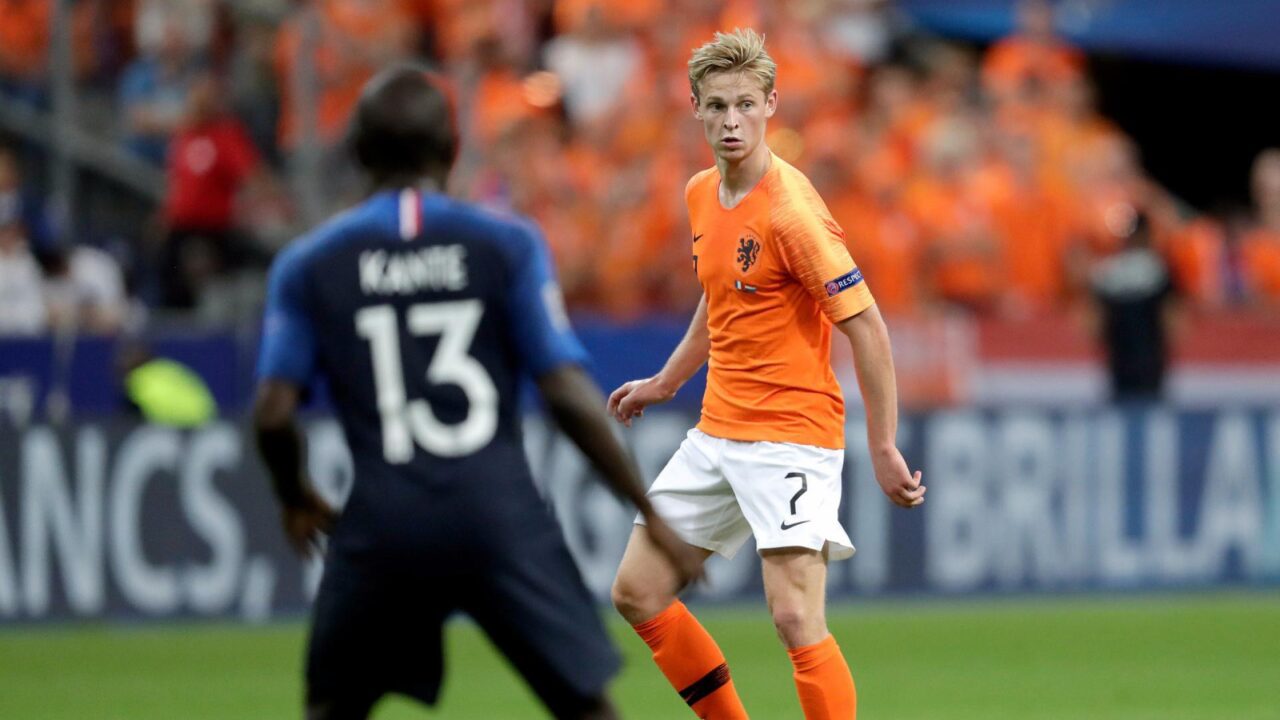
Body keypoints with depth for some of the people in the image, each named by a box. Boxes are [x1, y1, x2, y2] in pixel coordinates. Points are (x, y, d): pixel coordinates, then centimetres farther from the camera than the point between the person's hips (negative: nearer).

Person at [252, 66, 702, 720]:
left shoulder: (307, 266, 5)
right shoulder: (505, 246, 1)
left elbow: (273, 415, 0)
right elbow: (569, 397, -5)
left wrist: (296, 500, 21)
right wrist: (650, 516, 2)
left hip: (383, 523, 1)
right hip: (499, 515, -1)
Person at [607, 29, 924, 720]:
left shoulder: (791, 211, -18)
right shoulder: (701, 195, 7)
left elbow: (866, 327, -18)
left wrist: (883, 447, -19)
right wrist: (666, 382, 29)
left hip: (791, 434, -9)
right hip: (718, 431, 9)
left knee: (796, 617, -19)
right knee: (637, 592, 9)